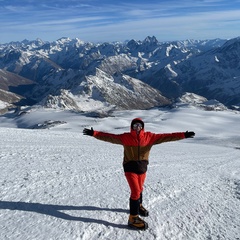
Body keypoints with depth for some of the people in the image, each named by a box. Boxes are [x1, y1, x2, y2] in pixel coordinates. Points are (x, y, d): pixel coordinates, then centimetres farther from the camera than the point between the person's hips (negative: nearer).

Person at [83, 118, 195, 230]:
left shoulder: (149, 137, -4)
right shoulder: (125, 137, -9)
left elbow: (166, 136, -9)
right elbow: (110, 137, -12)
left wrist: (183, 135, -14)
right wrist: (94, 133, -20)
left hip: (142, 167, 4)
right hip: (130, 168, -4)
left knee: (139, 189, 21)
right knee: (135, 191, -9)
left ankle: (139, 206, 49)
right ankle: (133, 218, 2)